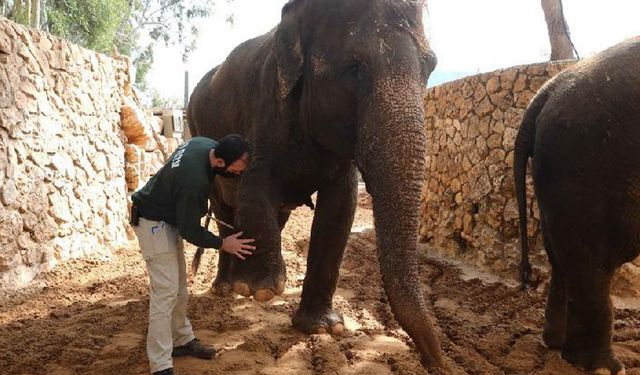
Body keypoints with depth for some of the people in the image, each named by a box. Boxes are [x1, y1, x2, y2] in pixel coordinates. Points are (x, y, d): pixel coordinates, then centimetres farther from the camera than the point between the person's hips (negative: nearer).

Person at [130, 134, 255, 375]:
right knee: (165, 290, -12)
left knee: (179, 285, 16)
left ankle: (182, 340, 30)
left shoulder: (207, 144, -10)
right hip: (154, 223, -10)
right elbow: (189, 231, -24)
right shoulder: (193, 181, -37)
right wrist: (222, 244, -15)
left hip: (171, 218, 10)